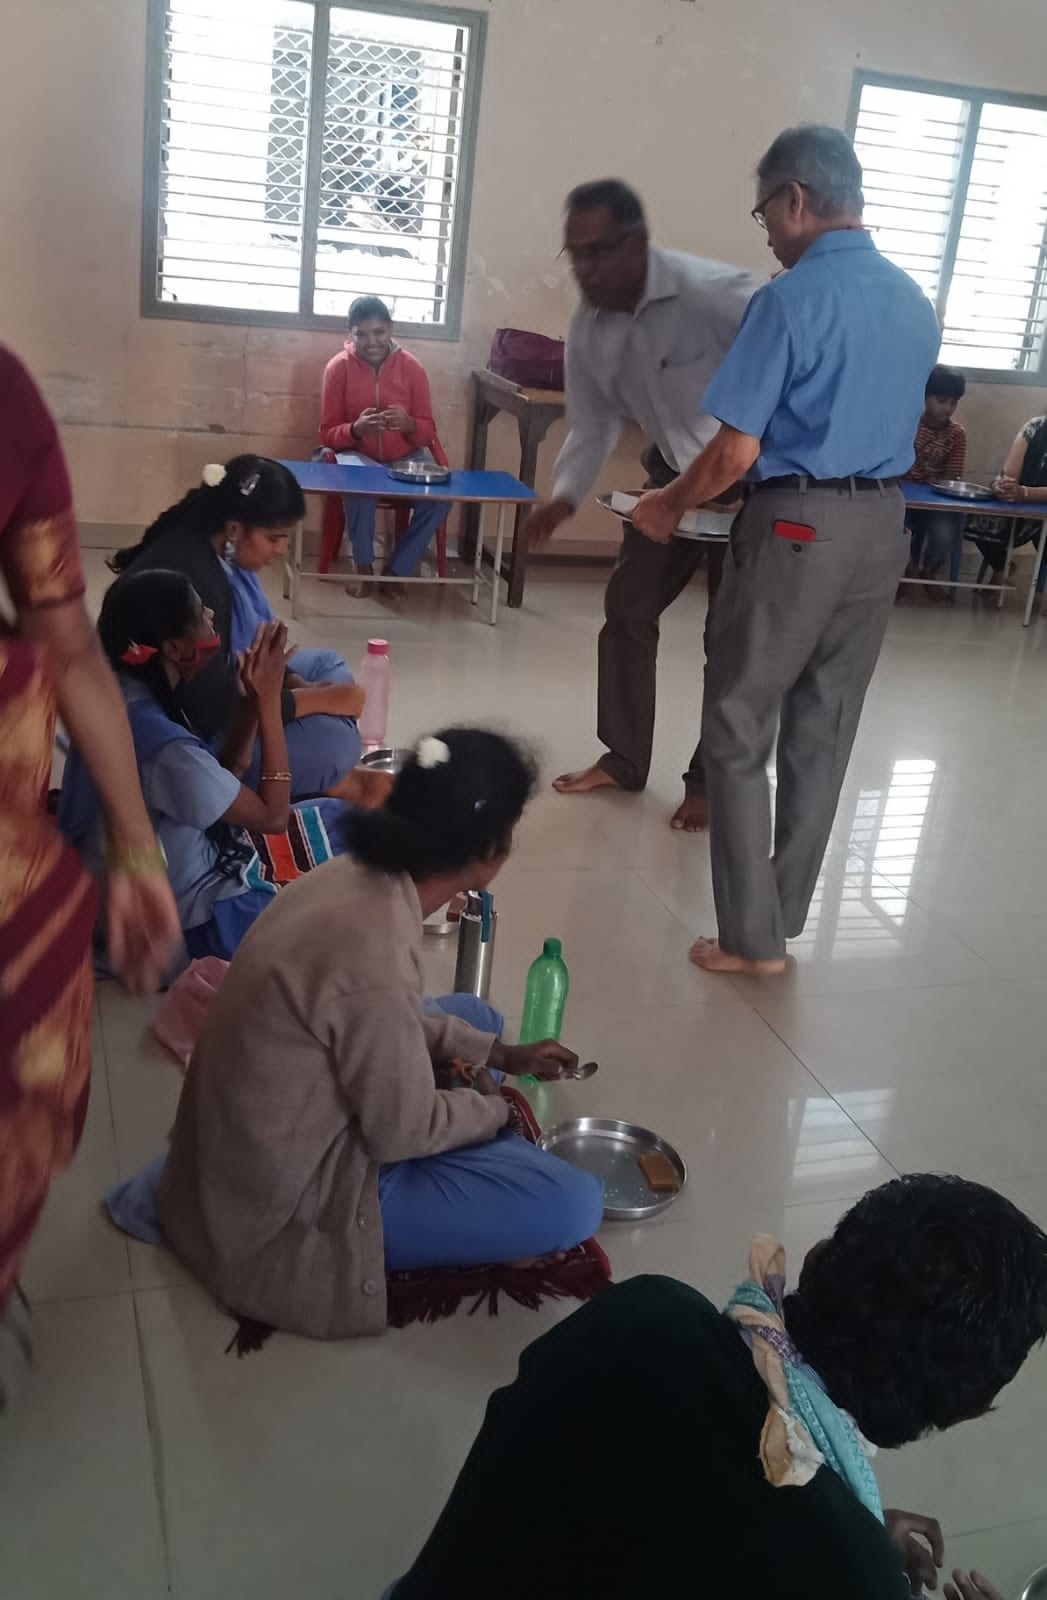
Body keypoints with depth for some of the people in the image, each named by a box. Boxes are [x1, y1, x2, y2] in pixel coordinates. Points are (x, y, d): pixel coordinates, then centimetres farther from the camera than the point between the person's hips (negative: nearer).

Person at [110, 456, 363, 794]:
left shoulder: (214, 551, -2)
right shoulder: (188, 576, -31)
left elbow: (250, 645, 10)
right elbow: (216, 709, -29)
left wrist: (301, 687, -7)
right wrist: (320, 699, -21)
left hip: (207, 693, 10)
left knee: (327, 665, 14)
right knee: (333, 740, -23)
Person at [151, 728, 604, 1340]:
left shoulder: (356, 877, -7)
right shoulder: (373, 957, -34)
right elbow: (405, 1131, -19)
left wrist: (499, 1054, 11)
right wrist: (497, 1108, -1)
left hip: (280, 1134, 9)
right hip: (288, 1194, -9)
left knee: (474, 1017, 21)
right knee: (574, 1204, -15)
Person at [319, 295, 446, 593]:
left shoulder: (411, 366, -5)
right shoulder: (338, 367, -8)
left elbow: (428, 432, -1)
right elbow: (327, 434, -6)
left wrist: (409, 425, -25)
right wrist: (356, 429, -28)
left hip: (405, 458, 2)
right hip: (357, 456, -1)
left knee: (439, 498, -28)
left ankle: (396, 570, -9)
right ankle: (364, 567, -13)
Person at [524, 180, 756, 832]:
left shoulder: (713, 293, -29)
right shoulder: (588, 330, -7)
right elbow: (592, 427, 2)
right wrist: (565, 497, -15)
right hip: (673, 476, 7)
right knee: (628, 606, 7)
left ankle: (711, 780, 15)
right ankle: (623, 760, 22)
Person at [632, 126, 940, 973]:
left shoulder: (790, 299, -14)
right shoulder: (916, 302, 9)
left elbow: (736, 452, -16)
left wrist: (668, 505, 1)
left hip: (797, 525, -7)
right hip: (882, 526, 7)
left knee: (740, 731, 4)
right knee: (825, 729, 14)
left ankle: (753, 937, 8)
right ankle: (785, 911, 26)